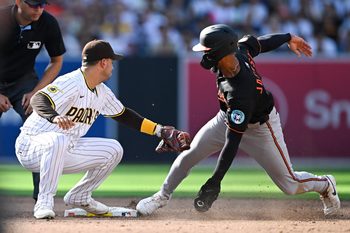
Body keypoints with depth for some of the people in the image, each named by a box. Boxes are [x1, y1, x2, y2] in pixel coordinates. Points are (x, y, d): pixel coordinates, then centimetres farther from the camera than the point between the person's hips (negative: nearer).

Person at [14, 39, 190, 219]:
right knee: (59, 140, -41)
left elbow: (123, 115, 23)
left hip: (64, 152, 9)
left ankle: (79, 196, 13)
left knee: (113, 150, 4)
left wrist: (159, 130, 20)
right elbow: (38, 100, -36)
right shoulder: (71, 83, -21)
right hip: (31, 148, -9)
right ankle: (44, 202, -33)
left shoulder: (103, 93, 8)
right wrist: (55, 117, -57)